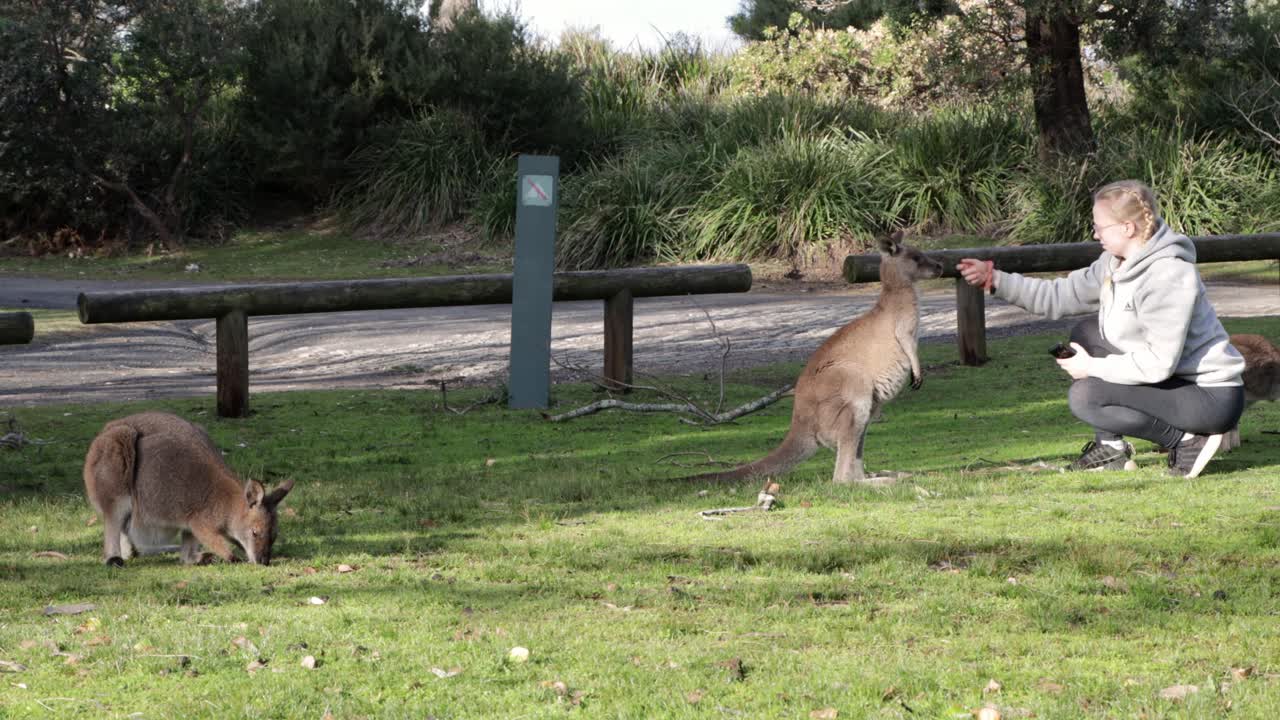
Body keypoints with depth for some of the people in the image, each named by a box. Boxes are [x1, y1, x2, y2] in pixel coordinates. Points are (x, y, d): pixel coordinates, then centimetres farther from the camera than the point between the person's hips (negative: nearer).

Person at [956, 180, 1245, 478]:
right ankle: (1112, 448, 8)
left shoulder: (1169, 277, -24)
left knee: (1085, 396, -17)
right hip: (1174, 378, 10)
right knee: (1087, 334, 11)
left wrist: (1093, 368, -17)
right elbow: (1060, 296, 8)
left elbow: (1159, 364, -27)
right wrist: (995, 279, 3)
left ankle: (1188, 441, -11)